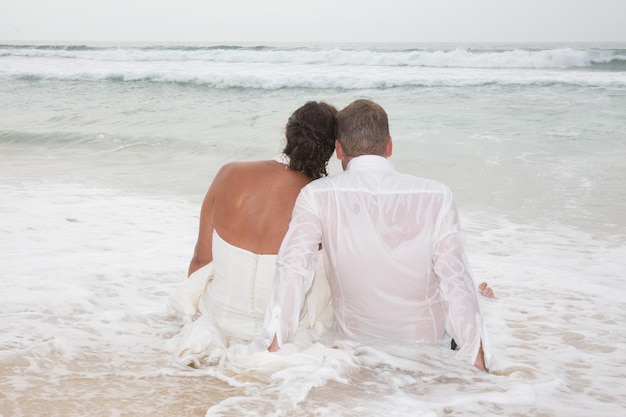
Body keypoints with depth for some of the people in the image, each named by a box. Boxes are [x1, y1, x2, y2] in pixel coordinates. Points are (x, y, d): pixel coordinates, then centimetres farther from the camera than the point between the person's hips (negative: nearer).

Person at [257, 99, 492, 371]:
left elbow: (292, 271, -27)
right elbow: (456, 283, -20)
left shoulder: (317, 196, -19)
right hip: (427, 339, -1)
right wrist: (479, 366, -14)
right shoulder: (437, 197, -20)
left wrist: (274, 349, -24)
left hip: (355, 339, 2)